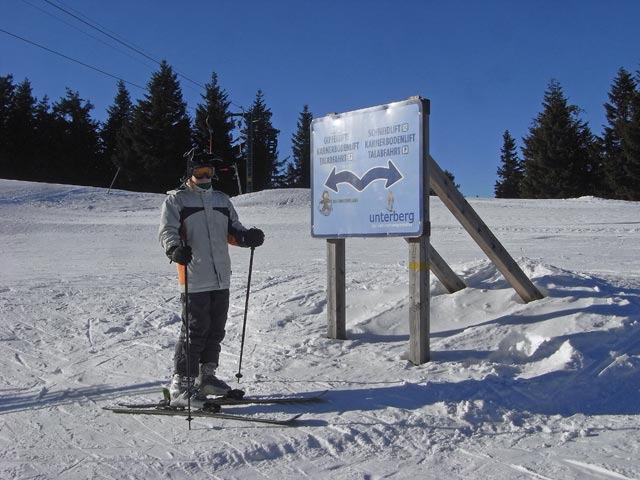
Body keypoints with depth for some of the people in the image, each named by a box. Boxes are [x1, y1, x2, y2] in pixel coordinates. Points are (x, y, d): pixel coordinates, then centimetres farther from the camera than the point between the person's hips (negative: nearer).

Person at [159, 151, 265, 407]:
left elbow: (232, 230, 19)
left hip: (221, 279, 6)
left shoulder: (221, 200, 20)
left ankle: (206, 376, 28)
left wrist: (248, 236, -2)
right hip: (194, 280, -6)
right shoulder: (176, 199, 2)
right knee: (195, 331, -7)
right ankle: (181, 385, 3)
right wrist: (175, 248, -30)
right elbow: (167, 231, -9)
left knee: (216, 330, 13)